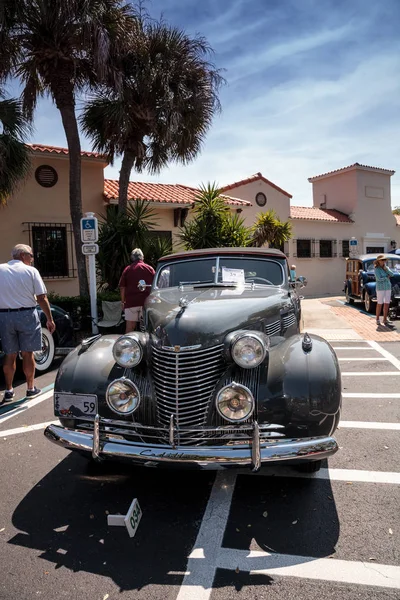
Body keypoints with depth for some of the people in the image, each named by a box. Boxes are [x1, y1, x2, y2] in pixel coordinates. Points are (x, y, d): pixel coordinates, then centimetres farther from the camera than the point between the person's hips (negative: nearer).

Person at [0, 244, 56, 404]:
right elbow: (41, 298, -7)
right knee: (27, 354, 8)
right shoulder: (31, 271, -5)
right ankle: (31, 388, 17)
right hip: (26, 315, -2)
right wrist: (49, 319, -1)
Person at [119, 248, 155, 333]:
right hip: (146, 302, 0)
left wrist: (123, 301, 11)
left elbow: (122, 287, 3)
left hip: (131, 302, 0)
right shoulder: (149, 268, 5)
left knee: (130, 328, 3)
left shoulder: (127, 269, 5)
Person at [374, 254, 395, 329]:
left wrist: (386, 268, -10)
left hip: (388, 287, 6)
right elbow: (379, 278, -17)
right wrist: (387, 277, -4)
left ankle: (385, 319, 13)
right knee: (379, 304, -1)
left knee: (387, 304, 6)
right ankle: (377, 319, 8)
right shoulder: (376, 269, -7)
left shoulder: (386, 268, 12)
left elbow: (392, 274, -2)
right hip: (380, 288, -6)